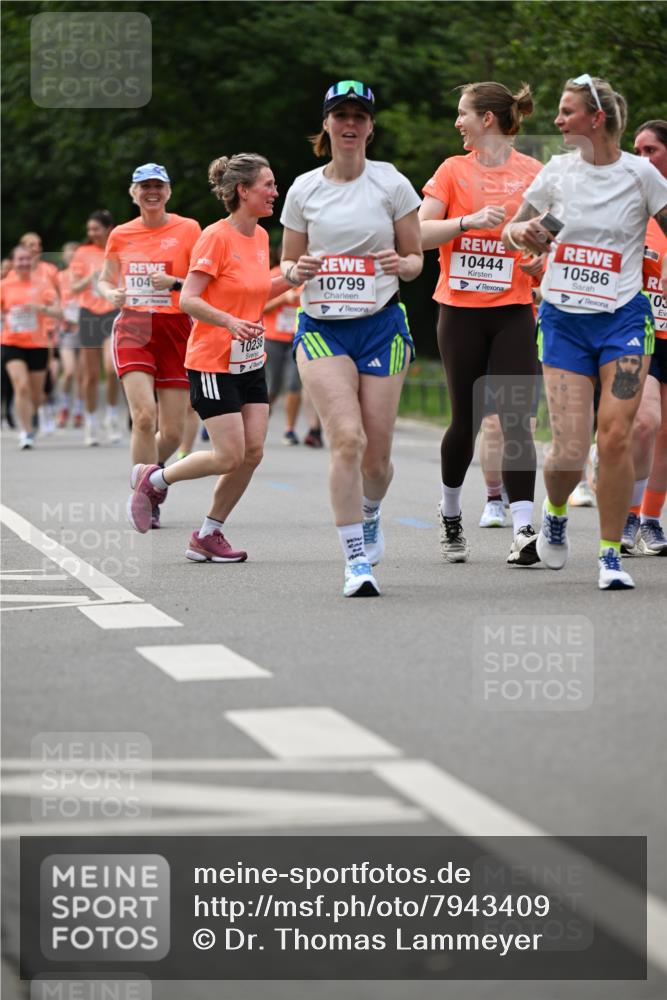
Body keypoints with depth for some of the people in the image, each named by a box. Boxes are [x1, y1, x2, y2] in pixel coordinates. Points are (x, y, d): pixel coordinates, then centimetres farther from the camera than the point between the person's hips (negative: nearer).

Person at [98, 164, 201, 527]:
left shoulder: (188, 229, 2)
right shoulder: (120, 235, 9)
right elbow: (104, 281, 21)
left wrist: (174, 282, -17)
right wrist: (111, 294, -2)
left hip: (175, 329, 0)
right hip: (132, 329, 0)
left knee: (173, 431, 0)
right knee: (144, 416, -19)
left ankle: (151, 469, 33)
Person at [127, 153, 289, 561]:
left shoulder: (260, 236, 8)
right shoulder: (216, 237, -15)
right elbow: (188, 299, -19)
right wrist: (230, 321, -33)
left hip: (251, 361, 8)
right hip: (213, 362, -8)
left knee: (253, 452, 0)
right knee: (229, 456, -10)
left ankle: (208, 536, 11)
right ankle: (154, 479, 14)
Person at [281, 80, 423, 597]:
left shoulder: (392, 183, 1)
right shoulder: (303, 189, 4)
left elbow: (417, 258, 7)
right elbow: (287, 263, 13)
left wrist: (400, 263, -16)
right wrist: (297, 270, -10)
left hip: (382, 325, 0)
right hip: (321, 326, 0)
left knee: (376, 454, 0)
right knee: (348, 439, -19)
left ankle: (369, 515, 36)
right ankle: (357, 561, -13)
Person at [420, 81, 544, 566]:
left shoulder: (535, 173, 2)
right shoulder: (453, 170, 5)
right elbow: (419, 233, -2)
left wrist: (541, 258, -10)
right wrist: (468, 221, -17)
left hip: (513, 311, -1)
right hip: (461, 311, 1)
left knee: (516, 417, -10)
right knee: (466, 419, 6)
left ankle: (524, 530, -14)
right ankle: (451, 513, 29)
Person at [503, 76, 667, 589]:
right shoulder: (558, 170, 5)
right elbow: (515, 230, 14)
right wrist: (523, 231, -8)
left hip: (623, 317, -2)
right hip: (563, 319, 2)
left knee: (616, 435, -13)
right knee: (569, 450, -7)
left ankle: (611, 553, 1)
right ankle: (555, 513, 27)